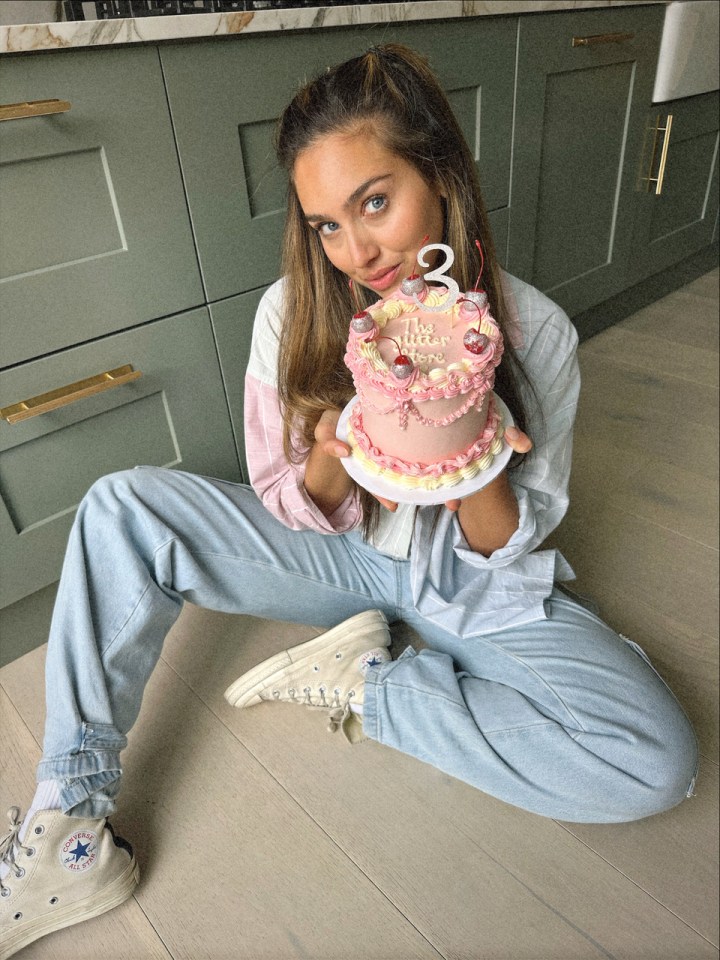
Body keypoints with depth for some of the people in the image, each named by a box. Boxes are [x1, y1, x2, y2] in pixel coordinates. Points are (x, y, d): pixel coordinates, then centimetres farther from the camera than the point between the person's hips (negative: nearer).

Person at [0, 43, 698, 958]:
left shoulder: (533, 333, -16)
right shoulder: (291, 315, -13)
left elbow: (508, 551, -10)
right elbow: (288, 510, -6)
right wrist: (330, 462, -29)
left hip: (477, 583, 0)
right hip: (346, 550, 1)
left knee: (659, 760, -24)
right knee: (123, 507, -17)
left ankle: (367, 683, -8)